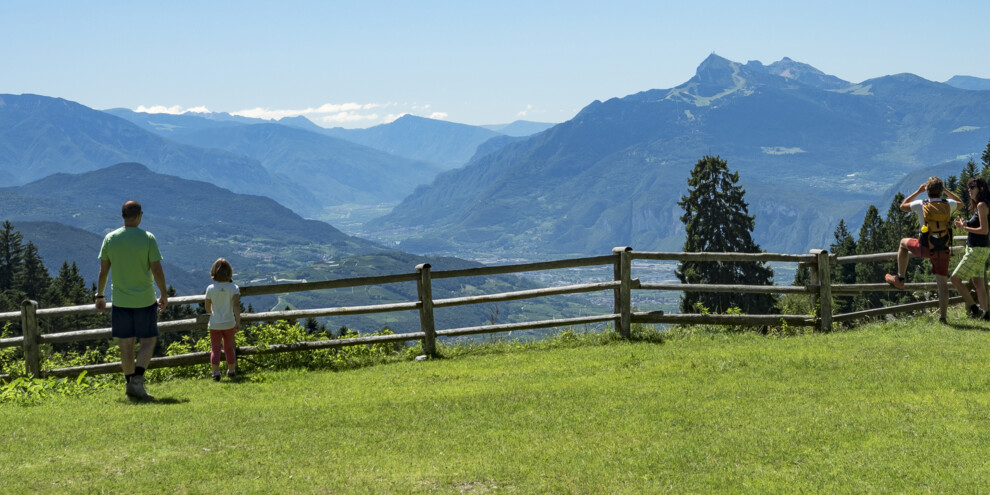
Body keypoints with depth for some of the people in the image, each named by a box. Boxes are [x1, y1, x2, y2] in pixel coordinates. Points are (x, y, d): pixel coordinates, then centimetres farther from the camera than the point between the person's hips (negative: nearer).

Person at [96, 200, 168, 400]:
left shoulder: (110, 239, 0)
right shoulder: (148, 238, -7)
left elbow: (103, 271, 3)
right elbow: (157, 270, -8)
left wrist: (100, 296, 14)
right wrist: (164, 295, 3)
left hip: (120, 301, 3)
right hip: (145, 301, -3)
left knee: (126, 345, 10)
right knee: (148, 342, 6)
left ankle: (130, 383, 15)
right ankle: (137, 378, -11)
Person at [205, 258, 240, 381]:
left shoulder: (210, 289, -7)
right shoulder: (233, 287, -8)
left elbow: (207, 309, 1)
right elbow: (236, 304, -18)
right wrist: (238, 321, -19)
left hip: (215, 324, -1)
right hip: (229, 323, 1)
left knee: (215, 348, 3)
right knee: (229, 347, 17)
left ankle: (216, 371, -13)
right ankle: (231, 371, 28)